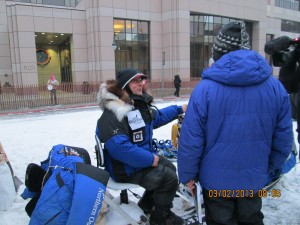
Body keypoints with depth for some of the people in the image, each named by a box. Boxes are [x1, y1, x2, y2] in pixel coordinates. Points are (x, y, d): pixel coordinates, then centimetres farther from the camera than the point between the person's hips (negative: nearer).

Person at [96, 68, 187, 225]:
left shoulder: (139, 103, 5)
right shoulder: (113, 113, -27)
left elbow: (157, 117, 25)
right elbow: (119, 147, -37)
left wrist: (179, 109, 22)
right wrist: (150, 159, -29)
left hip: (144, 155, 10)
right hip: (125, 167, -10)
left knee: (170, 168, 19)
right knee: (169, 177, -13)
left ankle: (147, 205, 35)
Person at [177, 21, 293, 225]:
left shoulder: (205, 88, -19)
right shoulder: (275, 87, -7)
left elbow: (190, 140, -17)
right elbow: (284, 139, -1)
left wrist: (187, 175, -2)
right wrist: (268, 168, 15)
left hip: (216, 180, -3)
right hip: (254, 179, 4)